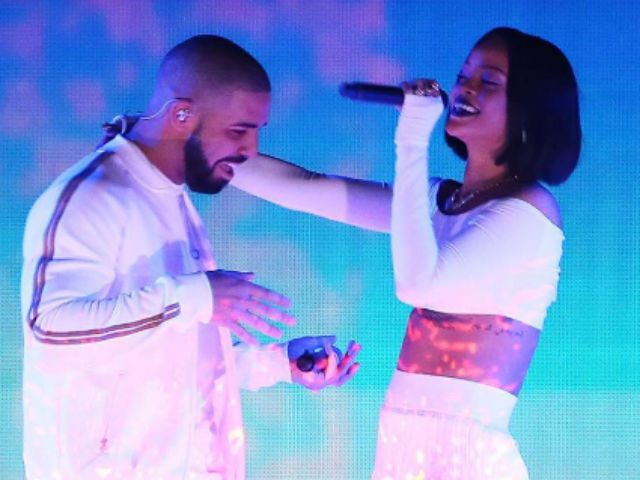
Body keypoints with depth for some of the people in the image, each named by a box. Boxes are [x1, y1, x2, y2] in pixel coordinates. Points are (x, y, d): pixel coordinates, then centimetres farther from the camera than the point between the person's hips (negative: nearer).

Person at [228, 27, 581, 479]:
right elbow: (306, 187, 12)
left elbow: (417, 282, -23)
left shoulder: (529, 209, -11)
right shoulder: (441, 200, 12)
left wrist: (412, 144, -18)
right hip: (405, 442, 7)